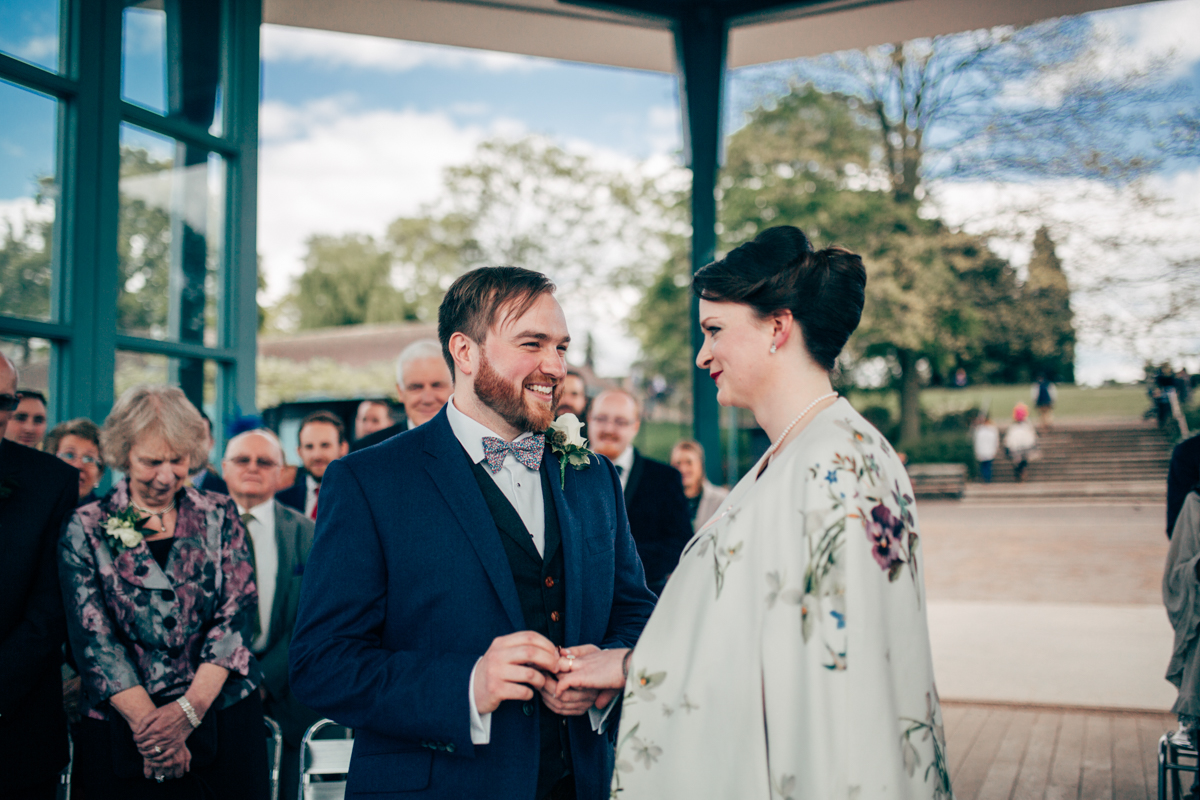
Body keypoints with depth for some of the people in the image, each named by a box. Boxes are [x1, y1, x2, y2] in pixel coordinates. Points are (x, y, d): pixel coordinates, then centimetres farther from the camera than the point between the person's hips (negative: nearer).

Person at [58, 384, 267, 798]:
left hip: (223, 724, 1)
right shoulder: (87, 528, 1)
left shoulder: (220, 515, 4)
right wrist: (147, 720, -16)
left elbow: (237, 612, -4)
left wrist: (190, 709, -15)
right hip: (120, 732, -1)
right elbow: (92, 638, -6)